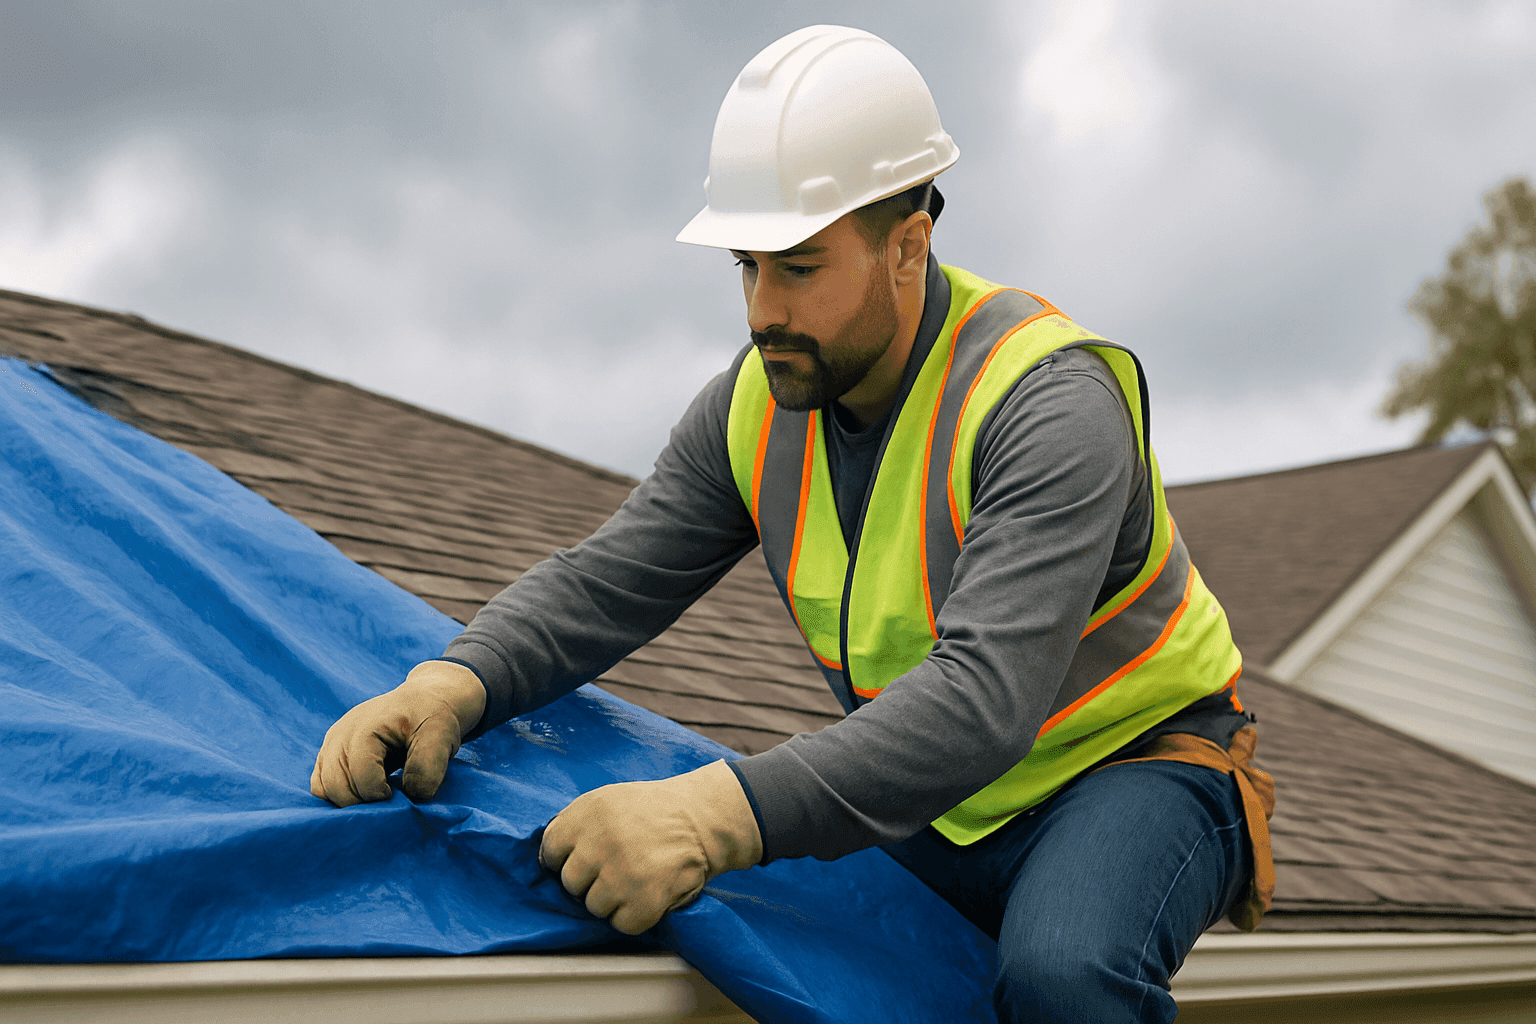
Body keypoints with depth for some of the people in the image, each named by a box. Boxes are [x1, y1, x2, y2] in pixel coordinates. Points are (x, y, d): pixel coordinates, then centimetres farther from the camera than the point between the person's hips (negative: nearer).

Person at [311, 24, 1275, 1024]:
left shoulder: (1049, 406, -29)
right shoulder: (761, 402, -7)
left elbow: (982, 698, -41)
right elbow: (604, 584, -6)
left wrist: (725, 815, -52)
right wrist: (450, 685, -26)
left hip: (1137, 759, -6)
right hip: (938, 796, 6)